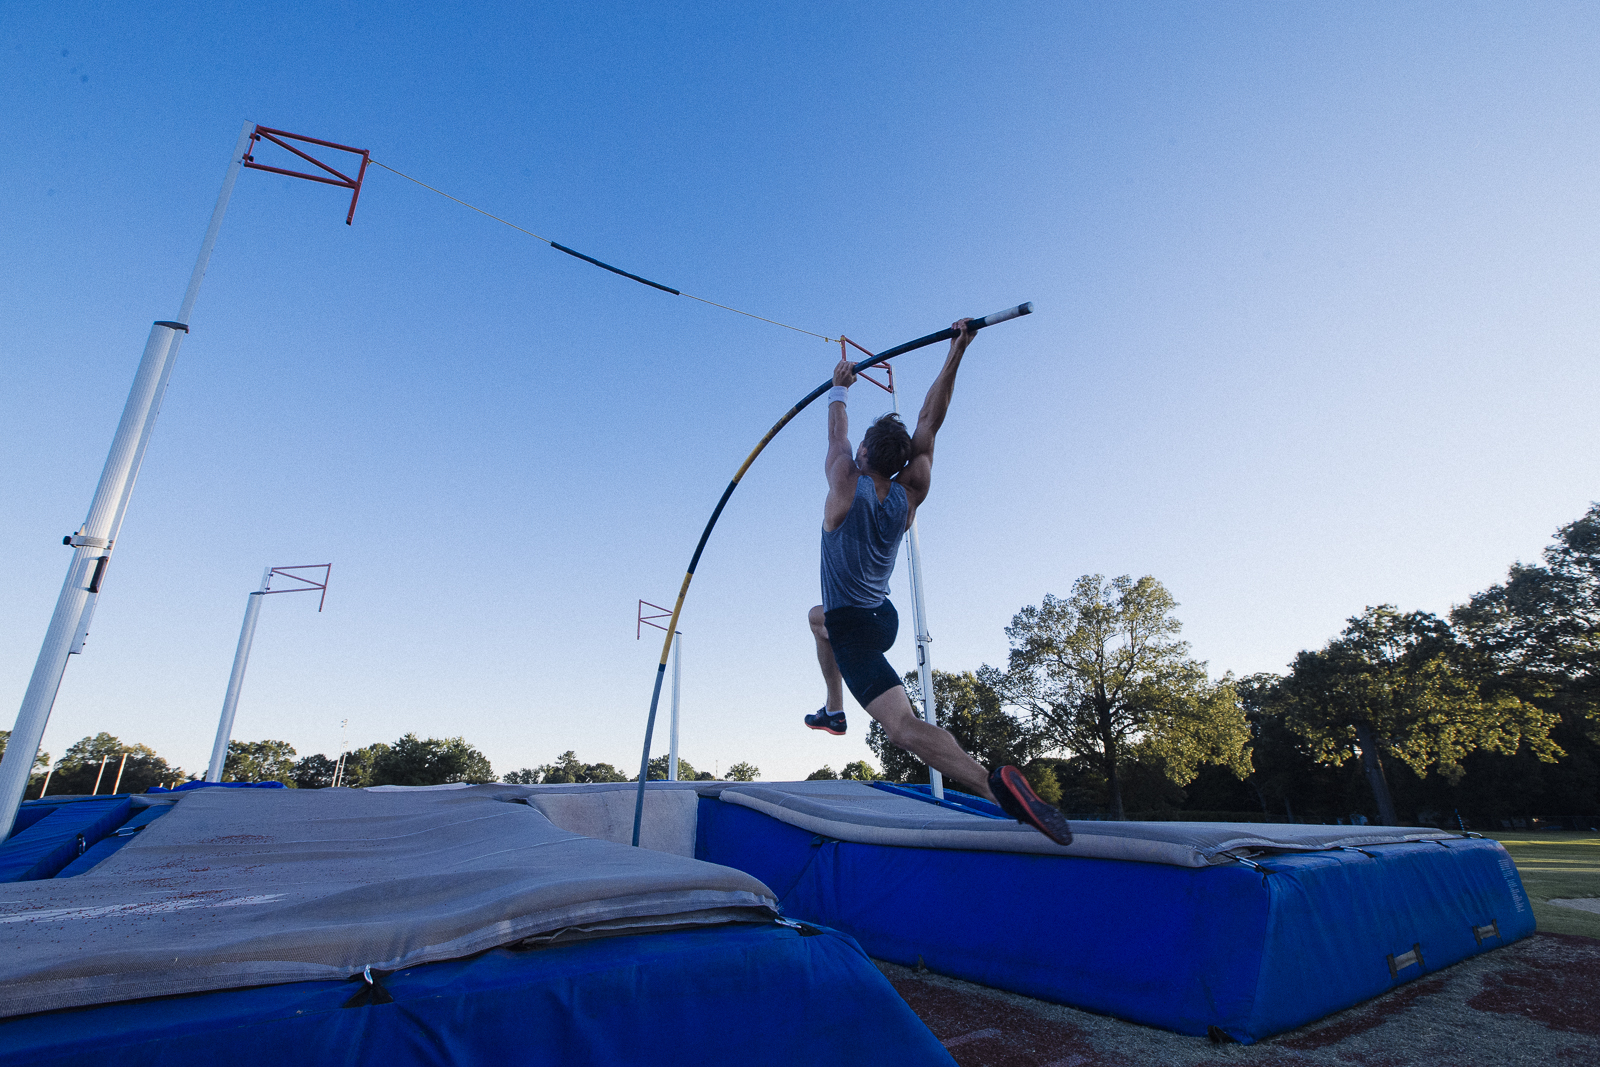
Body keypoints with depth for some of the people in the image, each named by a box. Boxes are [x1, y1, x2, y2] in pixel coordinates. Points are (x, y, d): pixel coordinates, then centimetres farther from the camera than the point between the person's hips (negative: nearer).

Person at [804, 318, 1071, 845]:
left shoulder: (846, 487, -19)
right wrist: (956, 351, -4)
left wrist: (840, 388, 17)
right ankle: (834, 710, 36)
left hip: (854, 629, -7)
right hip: (884, 618, 7)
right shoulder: (909, 494, -6)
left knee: (904, 726, -21)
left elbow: (837, 431, -1)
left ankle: (995, 784, -41)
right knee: (818, 618, 37)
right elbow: (929, 422, -2)